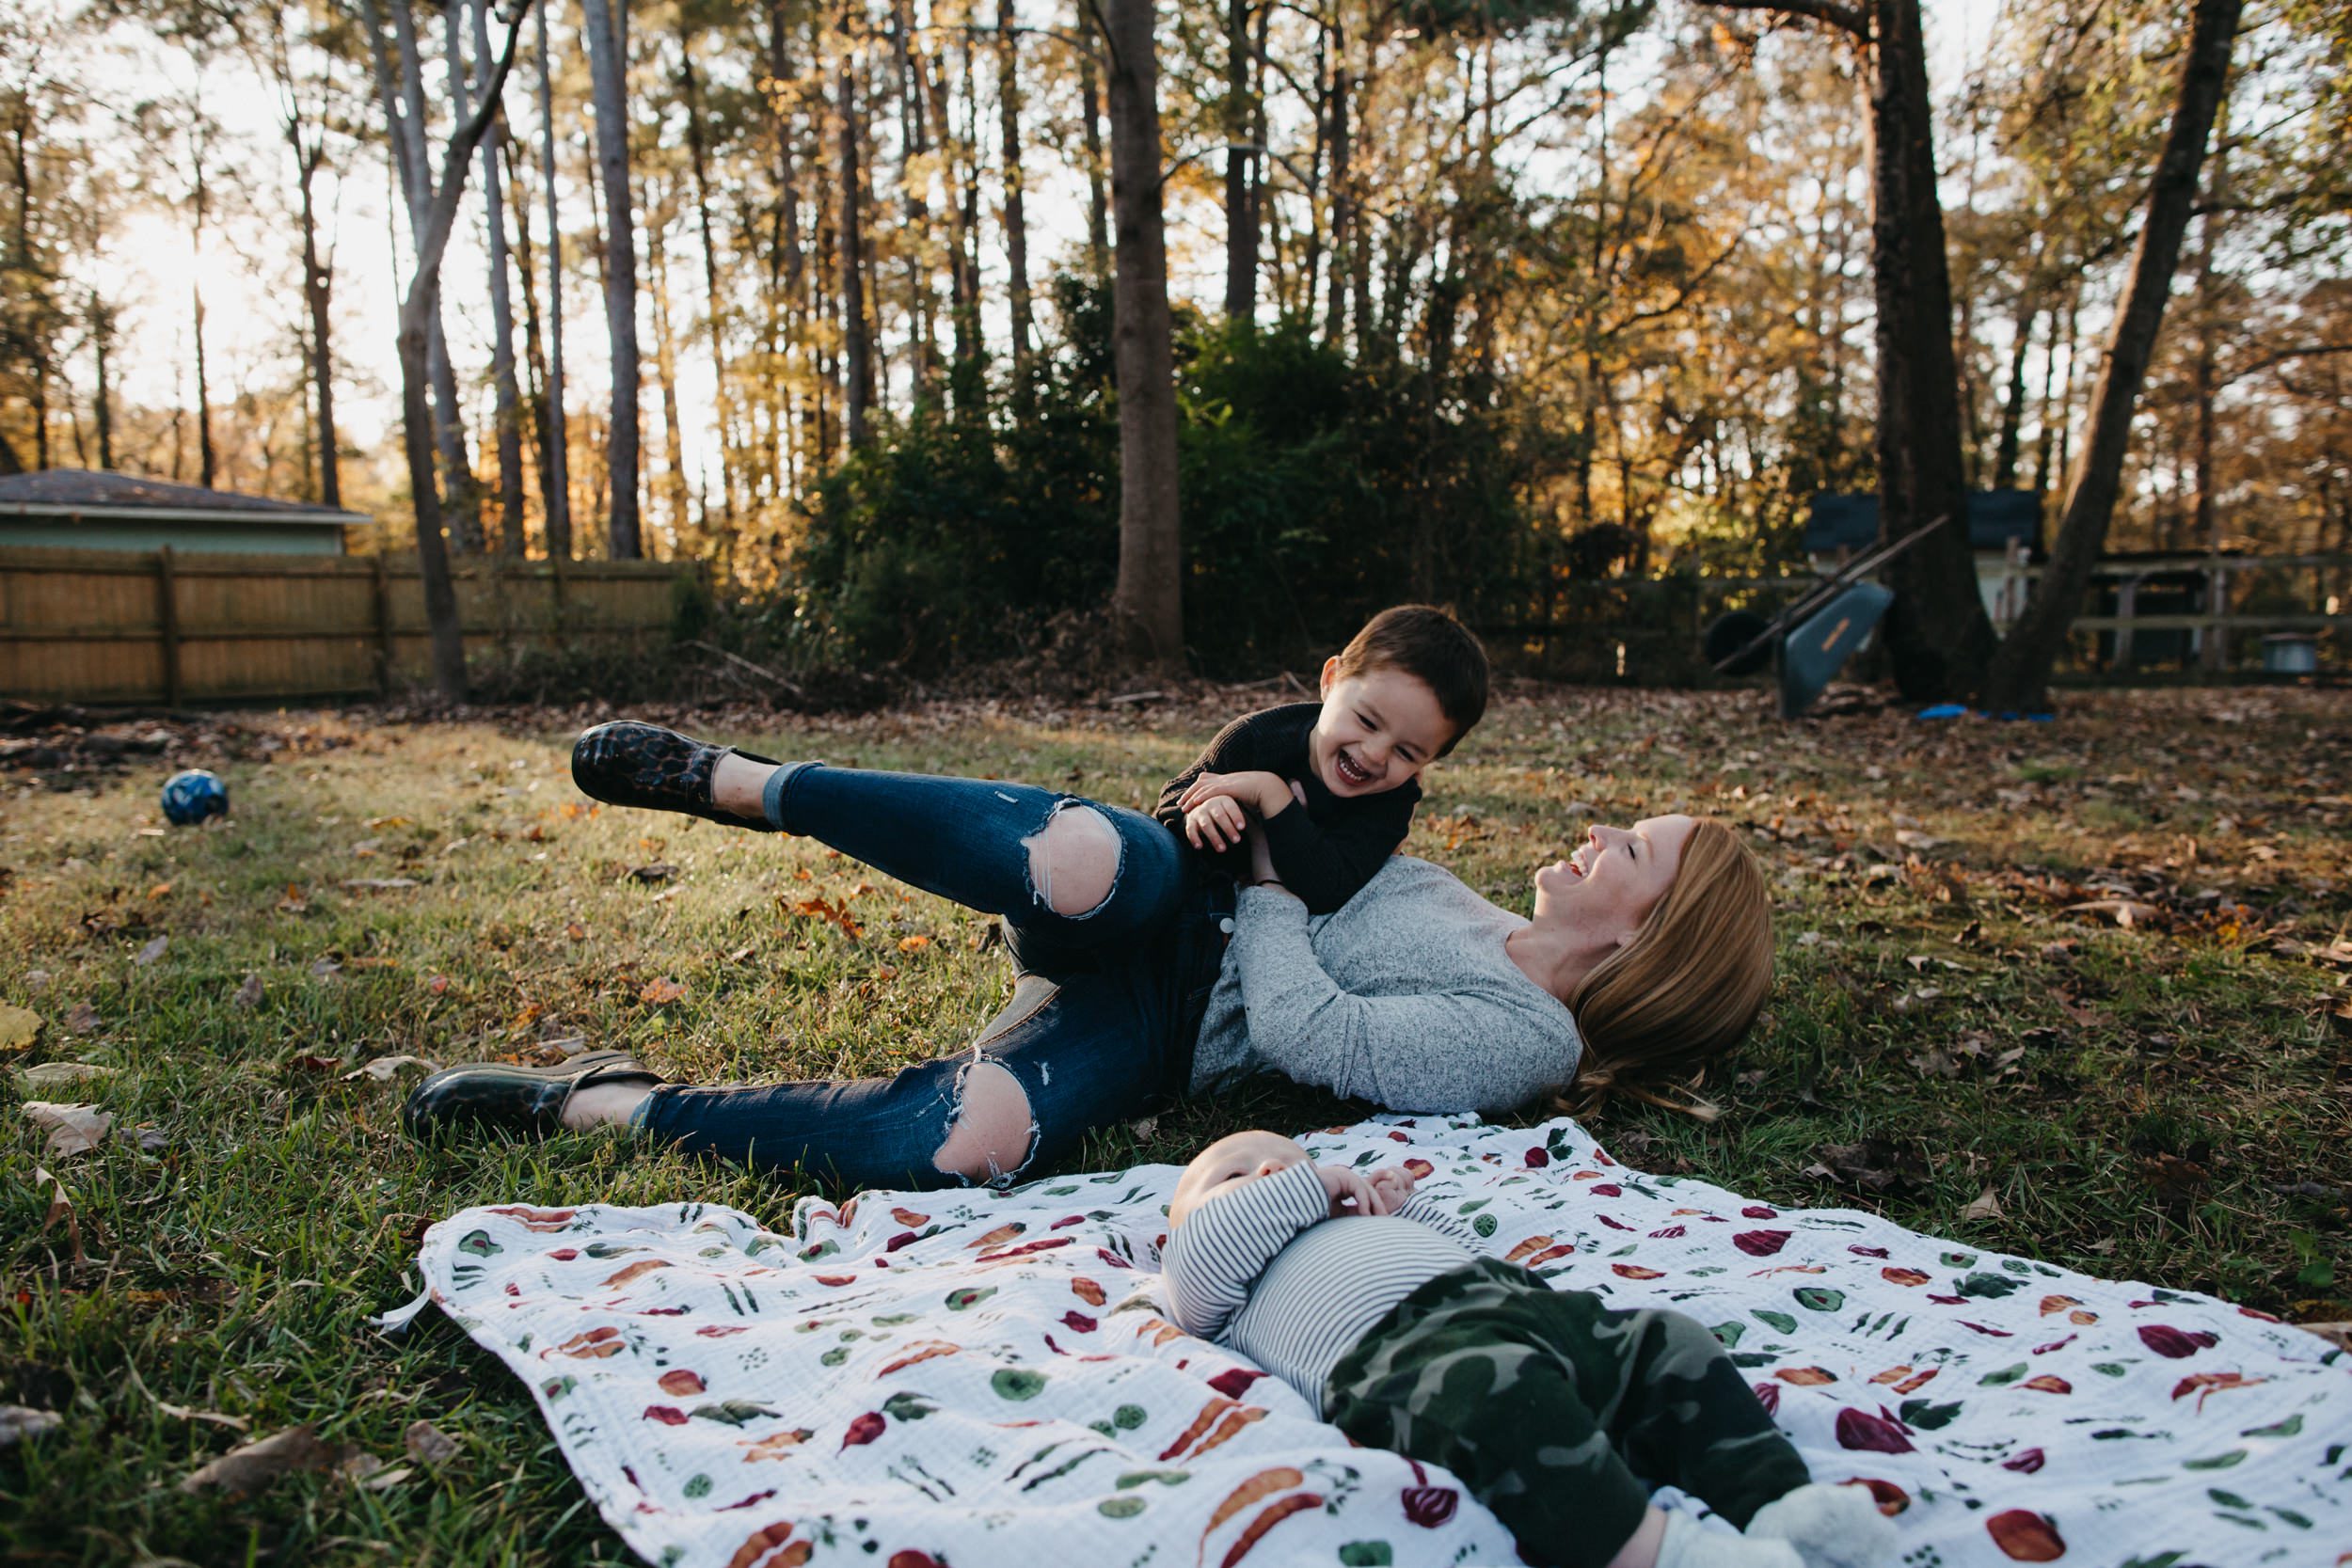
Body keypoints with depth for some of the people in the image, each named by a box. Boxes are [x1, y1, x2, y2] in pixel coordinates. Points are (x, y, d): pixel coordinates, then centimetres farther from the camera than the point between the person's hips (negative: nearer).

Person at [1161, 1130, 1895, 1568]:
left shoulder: (1370, 1223, 47)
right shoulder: (1236, 1294, 27)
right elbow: (1195, 1261, 4)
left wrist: (1408, 1204, 29)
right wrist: (1304, 1187, 10)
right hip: (1400, 1350, -8)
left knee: (1671, 1348, -6)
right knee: (1498, 1391, -39)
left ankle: (1782, 1504, -19)